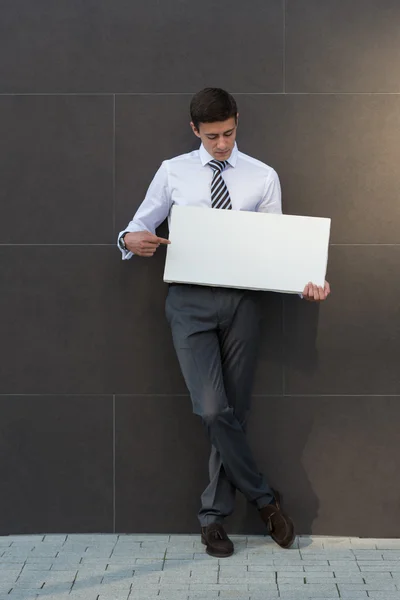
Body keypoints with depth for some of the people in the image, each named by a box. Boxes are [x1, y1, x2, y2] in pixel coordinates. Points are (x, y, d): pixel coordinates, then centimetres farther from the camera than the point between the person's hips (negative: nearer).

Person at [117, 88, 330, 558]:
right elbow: (141, 224, 12)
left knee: (234, 411, 5)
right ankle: (264, 499, 9)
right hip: (190, 301, -1)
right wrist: (131, 239, -13)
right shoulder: (173, 172, 6)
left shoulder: (263, 178, 6)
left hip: (241, 300, 1)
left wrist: (305, 283, -14)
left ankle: (214, 514, 20)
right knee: (214, 410, -11)